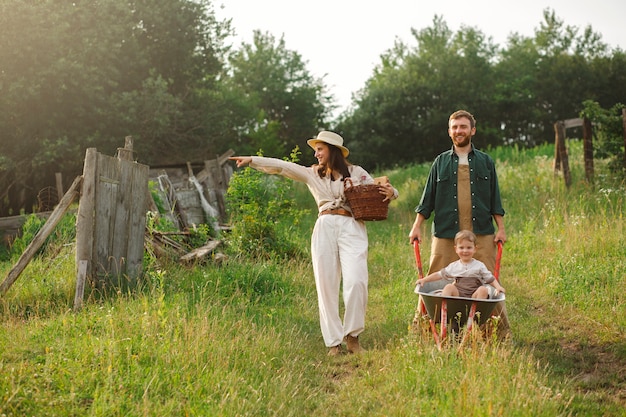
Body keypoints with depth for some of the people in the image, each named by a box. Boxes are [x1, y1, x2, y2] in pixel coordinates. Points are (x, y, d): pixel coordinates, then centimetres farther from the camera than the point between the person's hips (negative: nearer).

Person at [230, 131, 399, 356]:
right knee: (326, 286, -2)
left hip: (352, 228, -2)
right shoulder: (312, 174, 19)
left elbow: (379, 193, 16)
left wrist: (390, 191, -7)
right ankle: (333, 342, 4)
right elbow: (281, 166, 12)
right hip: (324, 229, 2)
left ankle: (352, 335, -1)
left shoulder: (356, 172, 13)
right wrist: (252, 160, 5)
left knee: (356, 282, -17)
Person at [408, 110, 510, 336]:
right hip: (445, 234, 0)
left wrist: (501, 228, 5)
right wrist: (417, 226, 4)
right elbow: (428, 198, 11)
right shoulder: (441, 162, 12)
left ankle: (502, 331, 9)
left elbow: (495, 199, 13)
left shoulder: (485, 162, 12)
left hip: (481, 233, 0)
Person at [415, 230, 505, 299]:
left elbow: (491, 278, 9)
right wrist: (424, 280, 6)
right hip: (457, 296, 1)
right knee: (449, 287, -22)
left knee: (484, 290, -27)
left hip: (474, 297, -1)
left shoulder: (479, 266, 8)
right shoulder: (454, 266, 12)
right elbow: (440, 274, 15)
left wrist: (498, 287, -11)